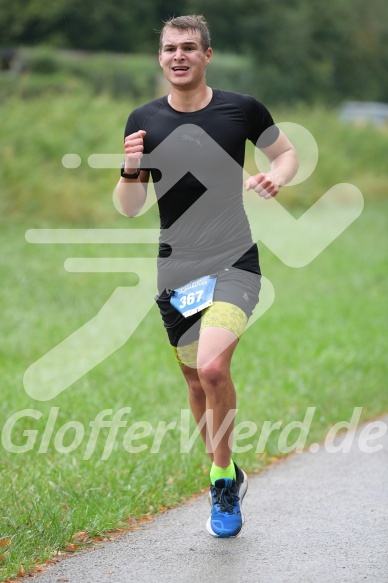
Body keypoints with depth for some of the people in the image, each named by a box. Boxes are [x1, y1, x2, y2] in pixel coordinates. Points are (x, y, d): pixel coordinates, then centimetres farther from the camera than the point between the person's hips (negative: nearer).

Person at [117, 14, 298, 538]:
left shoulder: (242, 109, -4)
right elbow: (129, 208, 5)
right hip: (175, 272, 3)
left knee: (212, 368, -23)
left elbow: (287, 151, 14)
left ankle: (223, 482, -6)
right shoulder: (143, 121, 2)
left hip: (233, 263, -3)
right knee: (196, 382, 12)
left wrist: (276, 177, -8)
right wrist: (132, 170, -16)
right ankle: (228, 477, 34)